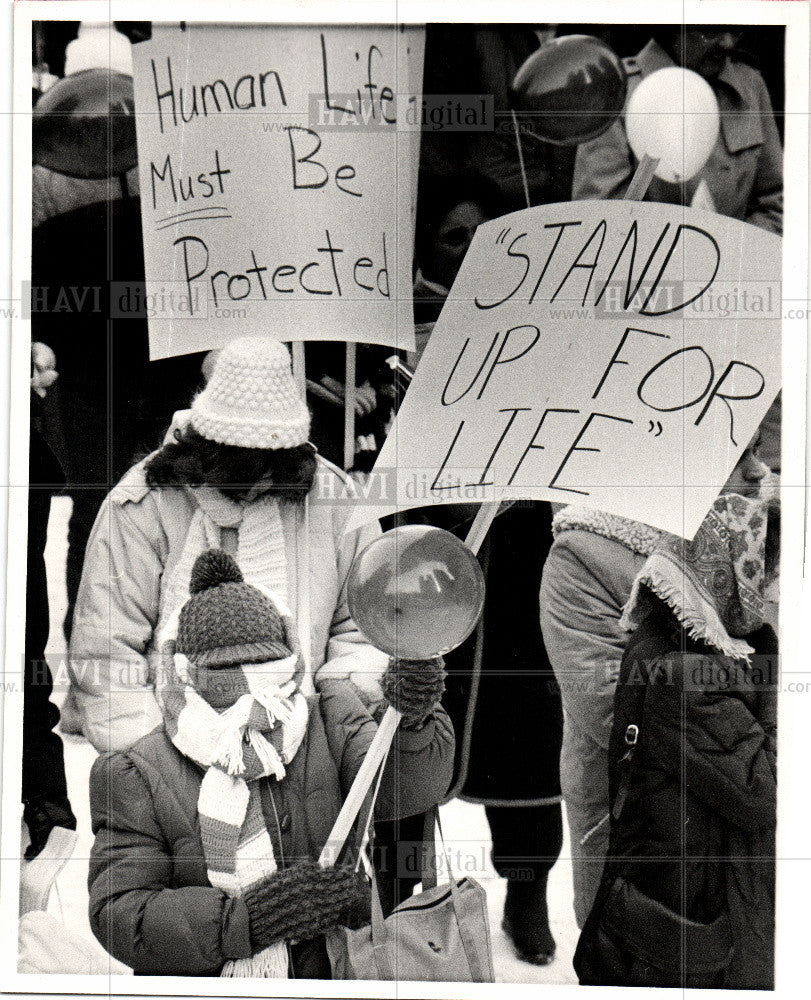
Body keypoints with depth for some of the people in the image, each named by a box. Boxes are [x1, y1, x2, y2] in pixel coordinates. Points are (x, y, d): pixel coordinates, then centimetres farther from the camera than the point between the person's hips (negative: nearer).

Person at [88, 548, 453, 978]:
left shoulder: (329, 721, 6)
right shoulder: (139, 776, -3)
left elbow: (398, 790, -9)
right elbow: (117, 917, -9)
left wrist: (412, 717, -30)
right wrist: (250, 916, -21)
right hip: (196, 993, -1)